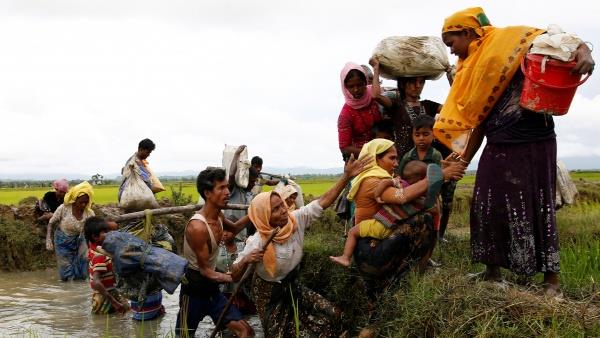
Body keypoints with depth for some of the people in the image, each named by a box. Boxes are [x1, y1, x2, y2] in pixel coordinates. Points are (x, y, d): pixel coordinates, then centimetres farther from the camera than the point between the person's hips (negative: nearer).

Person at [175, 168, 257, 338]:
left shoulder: (218, 216, -1)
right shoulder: (197, 227, -27)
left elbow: (234, 229, 23)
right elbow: (205, 270, -24)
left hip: (212, 287, 8)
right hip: (194, 288, -8)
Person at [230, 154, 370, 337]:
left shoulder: (295, 219, -15)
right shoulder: (257, 243, -27)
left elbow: (322, 202, -16)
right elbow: (234, 276, -22)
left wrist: (346, 176, -25)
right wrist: (245, 261, -45)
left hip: (291, 286, 6)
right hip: (270, 294, -5)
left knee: (332, 314, 1)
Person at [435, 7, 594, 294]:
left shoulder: (511, 40, -5)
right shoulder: (471, 71, 14)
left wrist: (584, 53, -31)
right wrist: (463, 160, 16)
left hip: (533, 143, -6)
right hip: (497, 148, 7)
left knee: (537, 208, -2)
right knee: (486, 206, 5)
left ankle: (551, 279, 9)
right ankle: (492, 271, 20)